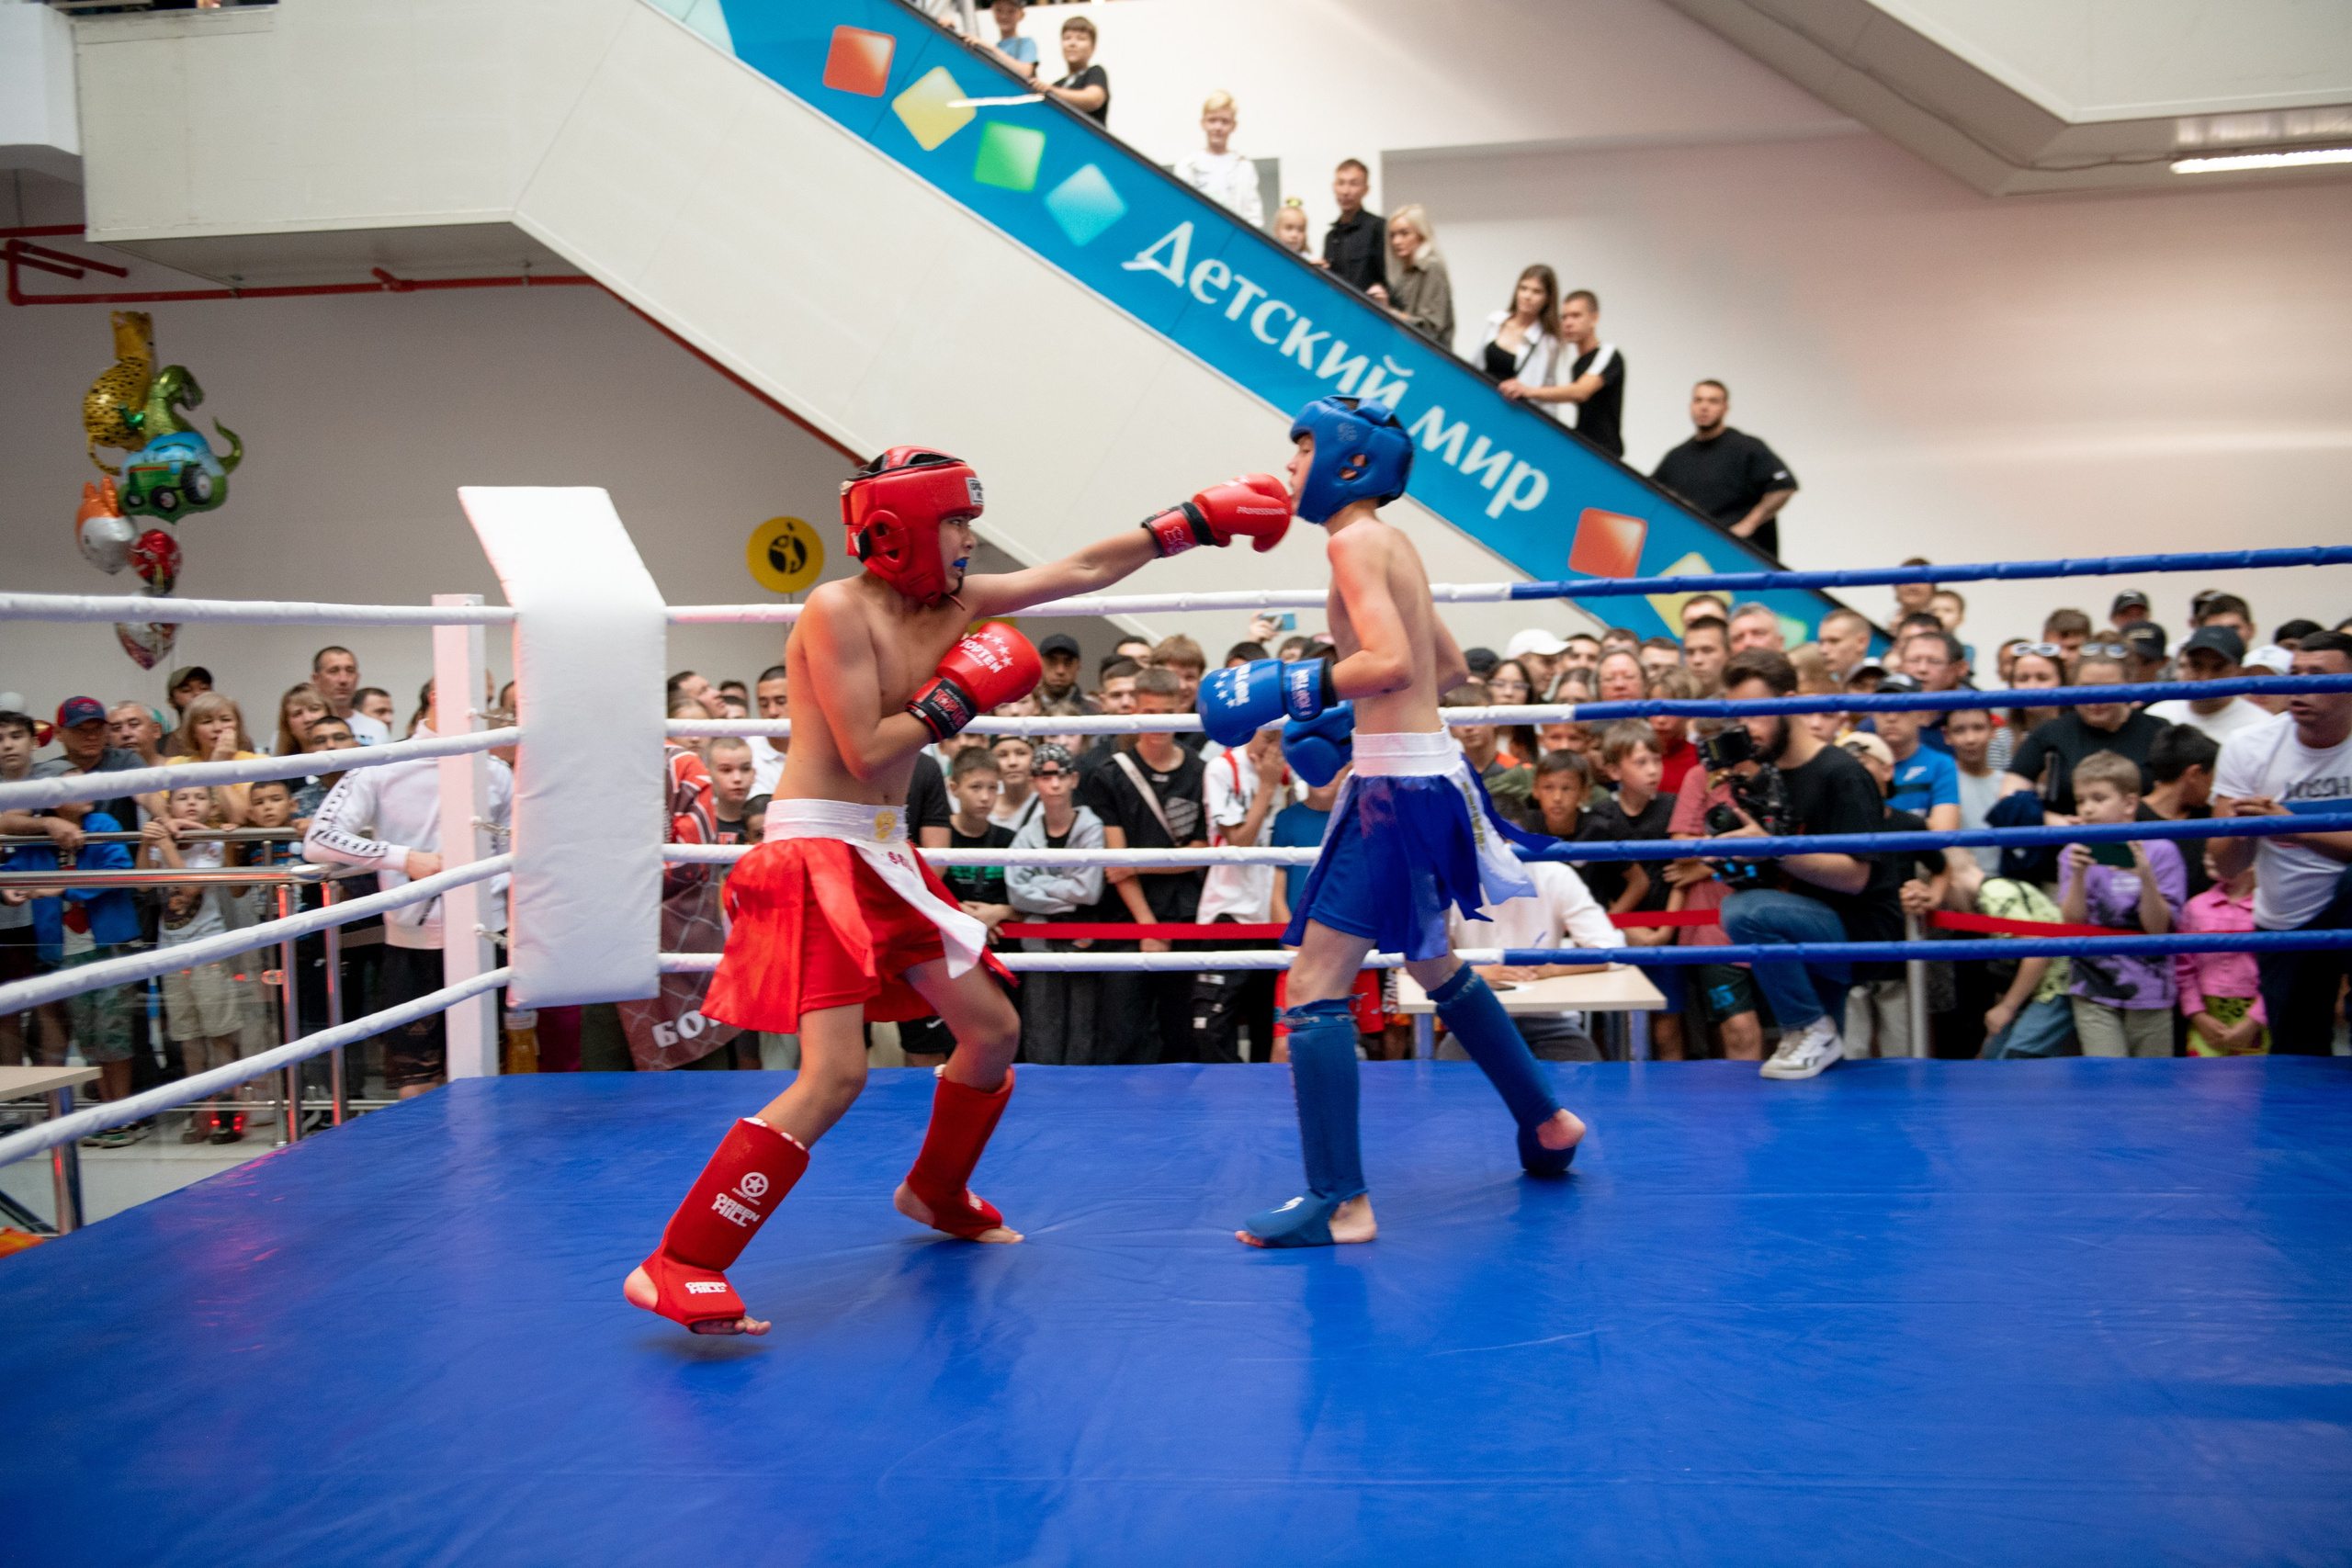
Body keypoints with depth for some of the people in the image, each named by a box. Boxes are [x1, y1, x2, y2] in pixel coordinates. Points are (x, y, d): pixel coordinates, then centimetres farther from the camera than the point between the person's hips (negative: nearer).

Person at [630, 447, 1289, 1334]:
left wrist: (1195, 522, 15)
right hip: (818, 856, -9)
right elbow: (865, 755, -19)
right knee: (834, 1076, -19)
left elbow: (1081, 571, 14)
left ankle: (935, 1195, 40)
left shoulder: (951, 604, 9)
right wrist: (957, 698, -12)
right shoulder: (838, 611, -13)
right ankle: (676, 1268, -14)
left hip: (886, 859, 9)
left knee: (993, 1030, 16)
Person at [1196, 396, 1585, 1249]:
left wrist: (1288, 688, -19)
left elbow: (1394, 663, -26)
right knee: (1435, 963, 27)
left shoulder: (1354, 542, -13)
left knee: (1315, 985, -9)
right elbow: (1450, 668, 23)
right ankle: (1546, 1123, 39)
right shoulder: (1396, 544, 15)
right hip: (1429, 770, 10)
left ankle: (1338, 1202, -10)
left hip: (1399, 788, -10)